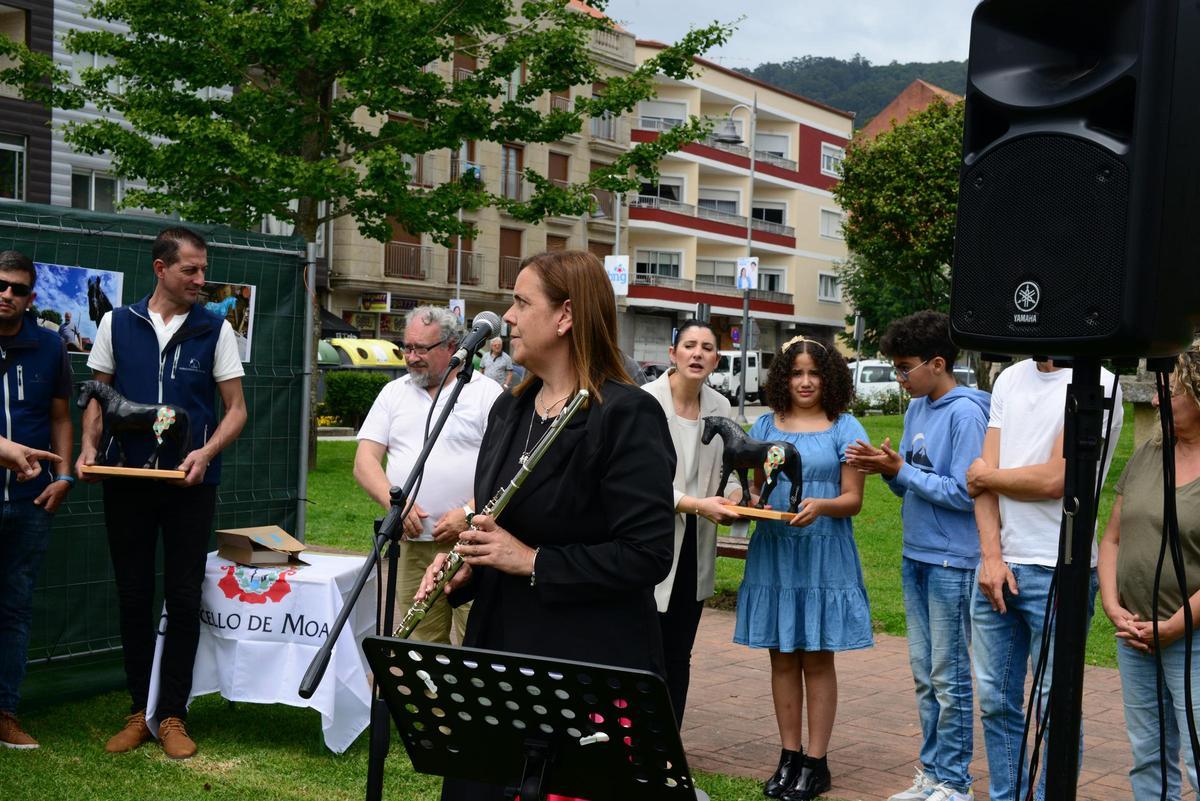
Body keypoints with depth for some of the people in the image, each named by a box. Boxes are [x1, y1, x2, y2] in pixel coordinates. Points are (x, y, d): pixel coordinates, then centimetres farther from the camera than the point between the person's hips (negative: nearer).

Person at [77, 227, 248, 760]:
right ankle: (139, 710, 21)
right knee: (133, 596, 8)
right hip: (126, 481, 2)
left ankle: (172, 715, 13)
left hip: (190, 484, -1)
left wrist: (206, 453, -16)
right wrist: (89, 446, -7)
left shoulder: (215, 330, 0)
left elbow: (236, 409, 1)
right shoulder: (117, 324, 4)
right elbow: (99, 397, 11)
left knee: (183, 600, 3)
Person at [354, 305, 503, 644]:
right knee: (422, 646, 7)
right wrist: (393, 501, -11)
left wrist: (469, 512, -18)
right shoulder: (394, 392, 15)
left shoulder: (487, 393, 2)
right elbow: (365, 461, 8)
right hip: (412, 542, 4)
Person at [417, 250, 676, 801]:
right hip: (499, 650, 8)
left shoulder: (627, 415, -15)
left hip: (591, 667, -7)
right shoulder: (509, 409, 10)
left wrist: (532, 561, -20)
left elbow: (648, 555, -20)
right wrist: (464, 566, 1)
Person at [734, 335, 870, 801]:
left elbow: (852, 499, -3)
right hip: (773, 552, 3)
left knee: (817, 658, 2)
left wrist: (820, 506, -23)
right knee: (782, 656, 8)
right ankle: (789, 756, 18)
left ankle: (816, 762, 10)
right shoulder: (765, 426, 10)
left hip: (823, 556, -3)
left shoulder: (845, 428, 0)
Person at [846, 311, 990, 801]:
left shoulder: (965, 413, -15)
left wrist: (899, 470, -16)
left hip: (952, 562, -8)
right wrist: (885, 468, -6)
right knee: (924, 675, 15)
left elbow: (964, 492, -20)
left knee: (949, 678, 2)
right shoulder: (916, 409, 9)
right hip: (916, 557, 8)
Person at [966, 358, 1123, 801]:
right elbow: (983, 476, 5)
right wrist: (991, 556, -4)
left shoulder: (1097, 383, -9)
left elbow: (1054, 480, -15)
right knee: (996, 700, 14)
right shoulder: (1010, 379, 11)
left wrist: (986, 475, 1)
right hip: (997, 565, 6)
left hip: (1057, 571, -6)